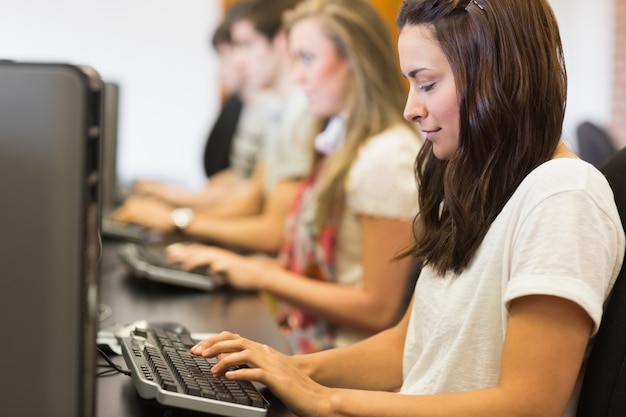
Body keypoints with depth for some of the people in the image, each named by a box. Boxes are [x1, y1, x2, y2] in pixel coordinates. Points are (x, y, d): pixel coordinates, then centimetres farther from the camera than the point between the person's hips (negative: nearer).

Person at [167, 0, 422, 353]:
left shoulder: (390, 155, -15)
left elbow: (377, 309, -17)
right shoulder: (343, 145, 15)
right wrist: (244, 265, 6)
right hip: (311, 356, 8)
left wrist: (263, 276, -11)